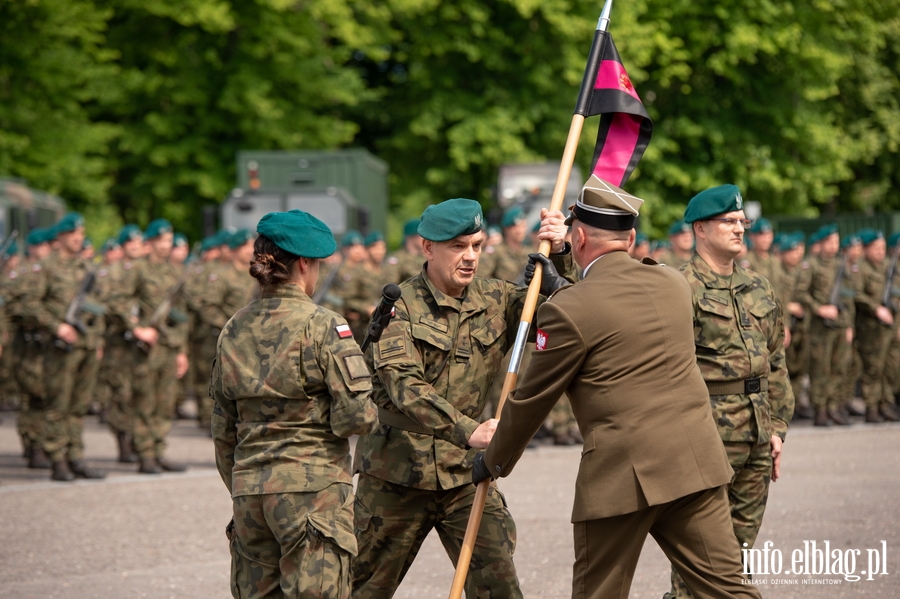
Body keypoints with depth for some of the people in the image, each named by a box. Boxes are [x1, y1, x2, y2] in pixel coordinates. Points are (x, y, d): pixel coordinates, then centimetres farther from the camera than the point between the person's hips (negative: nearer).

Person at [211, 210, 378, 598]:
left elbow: (223, 431, 15)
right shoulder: (321, 325, -9)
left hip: (248, 488, 6)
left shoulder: (234, 330, 9)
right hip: (313, 487, -6)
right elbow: (357, 417, -15)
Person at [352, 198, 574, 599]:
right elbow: (403, 386, -24)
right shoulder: (400, 306, -10)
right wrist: (468, 431, -36)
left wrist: (559, 255, -17)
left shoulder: (494, 301, 4)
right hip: (397, 472, -3)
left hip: (464, 473, 3)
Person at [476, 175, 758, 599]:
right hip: (695, 463, 5)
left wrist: (494, 461, 16)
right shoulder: (674, 284, 8)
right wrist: (561, 290, 38)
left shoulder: (568, 311, -9)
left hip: (621, 476, -5)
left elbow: (531, 400, 1)